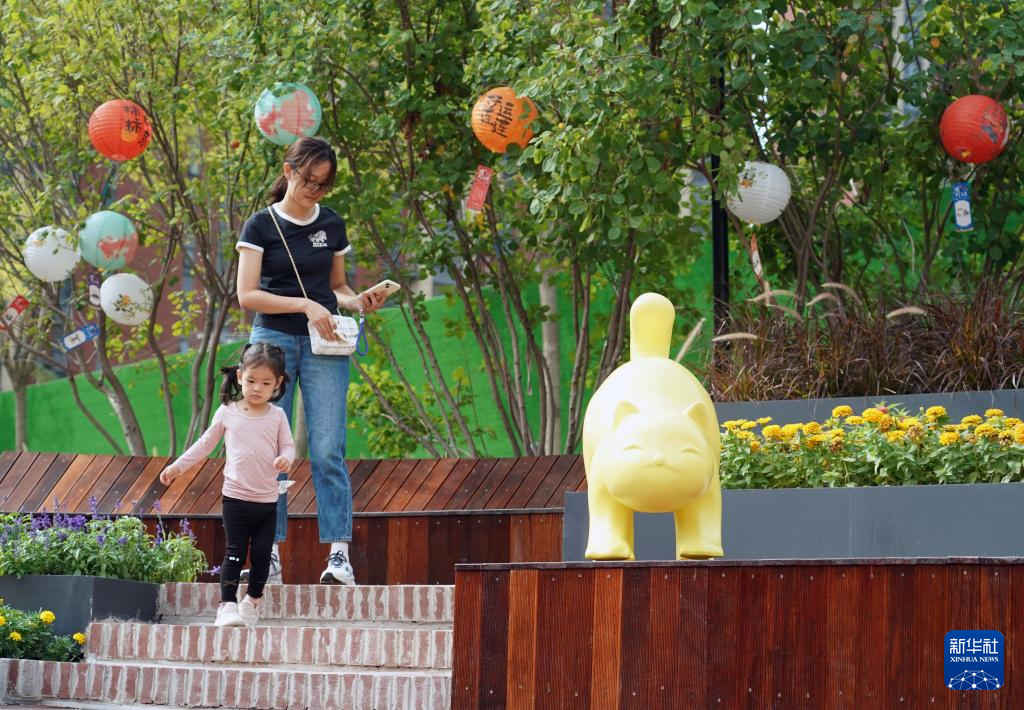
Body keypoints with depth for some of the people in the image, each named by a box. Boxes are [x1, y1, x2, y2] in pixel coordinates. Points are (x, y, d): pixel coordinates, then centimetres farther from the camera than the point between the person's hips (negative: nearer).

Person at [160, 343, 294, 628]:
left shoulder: (277, 416, 2)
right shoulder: (227, 412, 1)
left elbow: (287, 445, 5)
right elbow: (206, 443, 13)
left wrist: (285, 458, -20)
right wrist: (178, 466, 13)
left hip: (267, 500, 1)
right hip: (235, 497, -1)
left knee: (261, 554, 5)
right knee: (235, 553, -6)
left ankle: (252, 602, 23)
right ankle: (228, 605, -7)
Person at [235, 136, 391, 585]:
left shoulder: (332, 226, 10)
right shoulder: (261, 226, -1)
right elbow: (247, 295, -8)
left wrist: (359, 302, -1)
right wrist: (304, 304, -17)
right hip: (273, 340, -2)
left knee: (327, 451, -7)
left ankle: (339, 554, -12)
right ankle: (270, 553, 3)